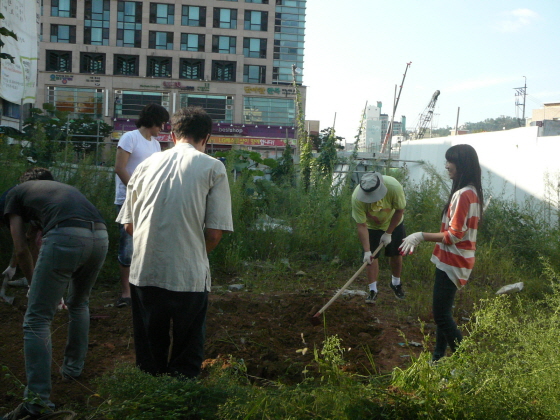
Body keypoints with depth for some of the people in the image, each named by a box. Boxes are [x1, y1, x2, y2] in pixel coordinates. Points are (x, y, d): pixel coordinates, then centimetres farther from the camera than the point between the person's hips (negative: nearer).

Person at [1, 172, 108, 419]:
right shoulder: (61, 189, 40)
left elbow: (21, 249, 20)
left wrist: (33, 284, 35)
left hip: (66, 236, -6)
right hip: (100, 235, 6)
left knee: (37, 319, 3)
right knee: (79, 304, 30)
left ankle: (38, 399, 1)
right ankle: (73, 369, 40)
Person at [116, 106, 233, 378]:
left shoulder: (147, 164, 10)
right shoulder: (213, 168, -1)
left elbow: (128, 225, 12)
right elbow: (214, 232, -6)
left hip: (144, 272, 3)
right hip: (189, 276, -3)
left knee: (149, 348, 19)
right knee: (187, 355, 14)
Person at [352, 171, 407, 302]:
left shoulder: (394, 186, -38)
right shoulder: (357, 197, -38)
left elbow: (400, 210, -20)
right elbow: (361, 226, -29)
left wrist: (388, 233, -17)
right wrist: (367, 251, -32)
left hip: (394, 224, 1)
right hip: (371, 226, -1)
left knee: (396, 254, 10)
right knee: (372, 257, -6)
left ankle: (396, 283, 34)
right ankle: (373, 290, 7)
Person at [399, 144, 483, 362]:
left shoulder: (463, 194, -20)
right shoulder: (471, 192, 10)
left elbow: (455, 235, -23)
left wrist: (421, 236, -21)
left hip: (452, 263, -10)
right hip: (451, 261, 10)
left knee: (442, 315, -3)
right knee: (442, 312, 15)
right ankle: (438, 358, 25)